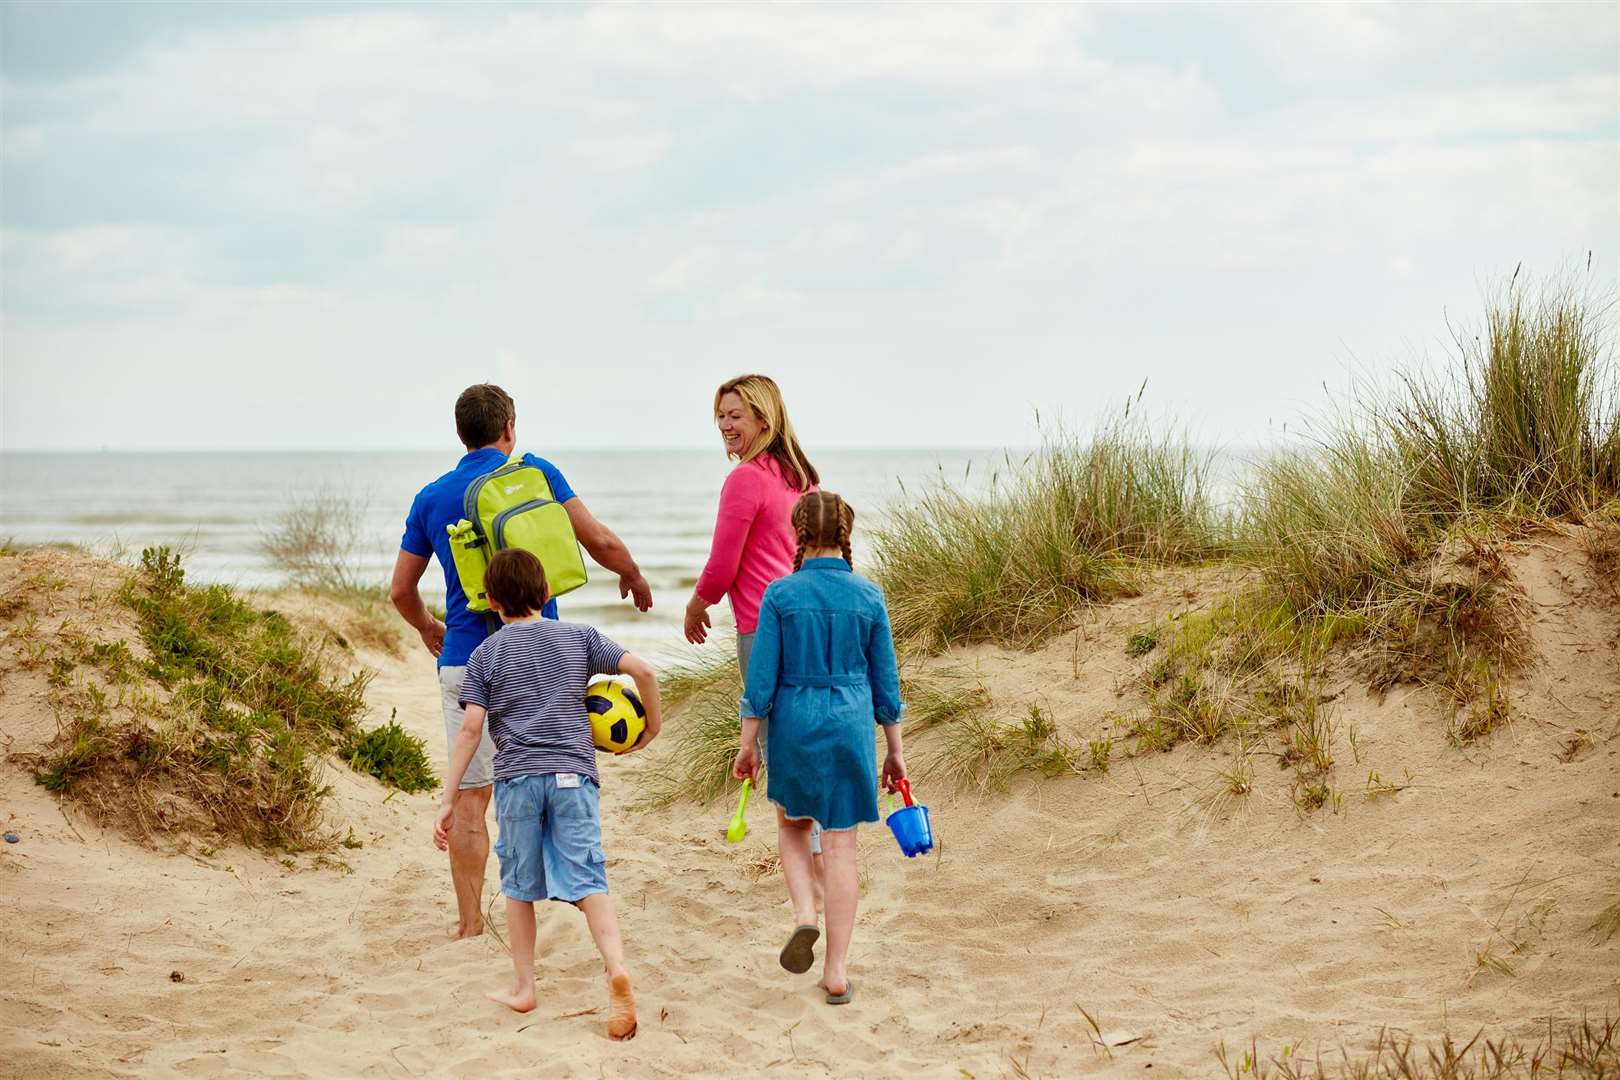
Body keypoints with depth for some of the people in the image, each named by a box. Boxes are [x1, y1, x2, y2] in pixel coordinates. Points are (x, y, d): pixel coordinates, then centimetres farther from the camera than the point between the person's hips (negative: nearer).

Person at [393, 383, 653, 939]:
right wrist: (633, 577, 17)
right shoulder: (535, 473, 0)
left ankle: (471, 923, 3)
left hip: (465, 660, 1)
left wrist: (427, 627, 32)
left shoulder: (431, 498, 7)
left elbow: (401, 590, 12)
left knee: (470, 797, 3)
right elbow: (600, 541, -4)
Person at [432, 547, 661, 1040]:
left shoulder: (486, 655, 4)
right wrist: (653, 724, 16)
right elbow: (643, 670, -1)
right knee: (587, 881, -4)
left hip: (517, 778, -1)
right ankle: (616, 968, -26)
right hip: (573, 776, 1)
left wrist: (448, 800, -3)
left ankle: (523, 987, 21)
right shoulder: (578, 637, 8)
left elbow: (470, 730, -3)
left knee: (520, 887, 15)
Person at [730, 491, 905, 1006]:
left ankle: (804, 912, -2)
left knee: (792, 824, 24)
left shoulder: (781, 594, -7)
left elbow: (762, 678, -6)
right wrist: (894, 751, 12)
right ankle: (837, 973, 6)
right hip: (850, 728, 1)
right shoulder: (868, 596, -2)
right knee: (841, 848, 5)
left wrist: (747, 744, 4)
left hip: (793, 723, -1)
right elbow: (885, 681, 3)